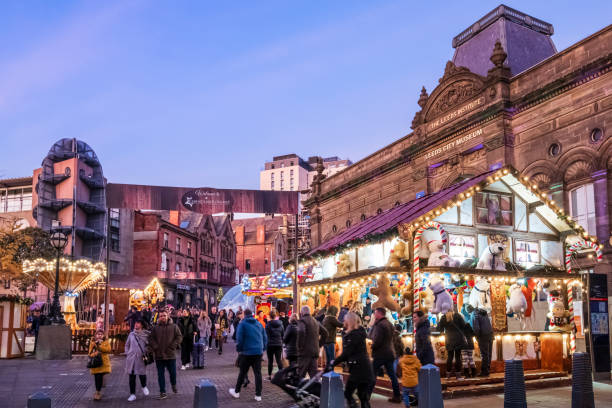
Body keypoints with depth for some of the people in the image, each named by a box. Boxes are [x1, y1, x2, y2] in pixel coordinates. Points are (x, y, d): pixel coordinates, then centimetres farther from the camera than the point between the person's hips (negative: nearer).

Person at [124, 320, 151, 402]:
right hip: (131, 358, 2)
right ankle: (132, 394, 13)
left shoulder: (146, 334, 1)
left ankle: (144, 387, 30)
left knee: (142, 374, -3)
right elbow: (127, 345, 17)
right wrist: (127, 354, 9)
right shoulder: (131, 334, 8)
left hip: (141, 358, -2)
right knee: (132, 376, 3)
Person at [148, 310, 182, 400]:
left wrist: (172, 346, -10)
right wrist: (155, 347, -10)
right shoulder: (155, 328, 6)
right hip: (159, 355, 1)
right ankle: (162, 392, 13)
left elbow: (179, 337, -1)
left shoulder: (174, 326, 2)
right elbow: (151, 339, 3)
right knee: (161, 374, 5)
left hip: (171, 355, -1)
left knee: (173, 372, 7)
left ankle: (174, 385, 36)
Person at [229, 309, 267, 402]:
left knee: (242, 373, 9)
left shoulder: (242, 324, -4)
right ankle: (258, 395, 4)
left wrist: (238, 349, 4)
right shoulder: (259, 324, 11)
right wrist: (263, 348, 17)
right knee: (258, 373, 5)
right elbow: (265, 338, 11)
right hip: (258, 352, 4)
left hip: (247, 352, -3)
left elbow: (239, 339, -9)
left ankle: (236, 392, 22)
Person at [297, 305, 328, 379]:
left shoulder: (302, 321, -8)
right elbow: (325, 333, 21)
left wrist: (300, 346, -18)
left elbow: (301, 332, -27)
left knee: (301, 375, -1)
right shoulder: (316, 322, 15)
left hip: (305, 351, -7)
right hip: (315, 351, 7)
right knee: (314, 374, 9)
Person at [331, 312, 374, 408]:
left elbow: (346, 353, -16)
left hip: (358, 369, -9)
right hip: (365, 369, 9)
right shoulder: (359, 332, 14)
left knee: (347, 393, 1)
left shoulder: (353, 335, -14)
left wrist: (334, 363, -6)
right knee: (363, 397, 10)